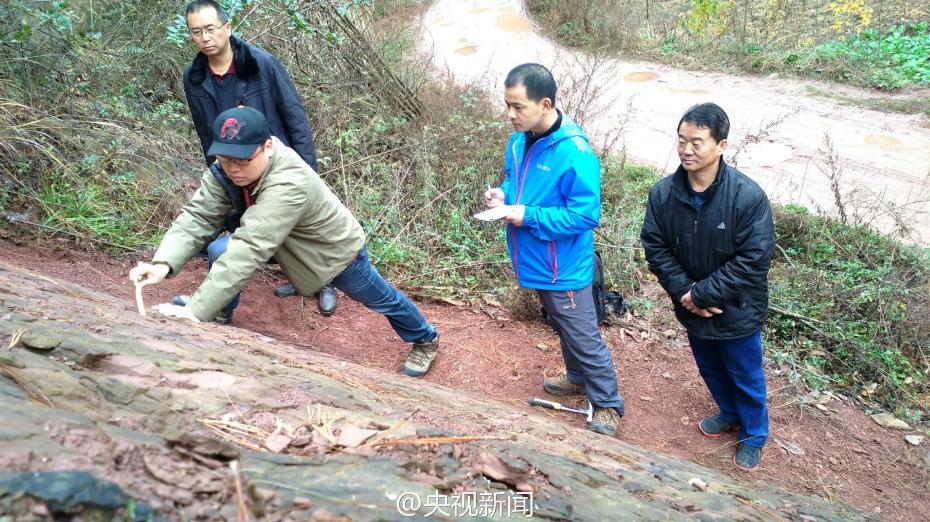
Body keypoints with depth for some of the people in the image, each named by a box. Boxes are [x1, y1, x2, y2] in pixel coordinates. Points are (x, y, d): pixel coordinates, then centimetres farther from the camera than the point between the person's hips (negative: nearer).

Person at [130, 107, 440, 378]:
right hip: (294, 250, 6)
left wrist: (195, 311, -52)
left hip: (337, 251, -6)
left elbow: (249, 250, -50)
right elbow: (197, 216, -25)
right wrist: (164, 262, -43)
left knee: (381, 299, 16)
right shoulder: (227, 170, -22)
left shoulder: (288, 185, -45)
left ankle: (425, 339, 43)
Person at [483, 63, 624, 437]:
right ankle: (578, 378, 50)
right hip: (535, 262, 8)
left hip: (564, 267, -8)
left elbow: (585, 215, -26)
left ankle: (607, 405, 28)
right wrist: (503, 194, -8)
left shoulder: (574, 153, -27)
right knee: (562, 327, 27)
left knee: (585, 340, 8)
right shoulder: (519, 140, -2)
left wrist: (528, 216, -27)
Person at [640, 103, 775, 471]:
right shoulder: (663, 193, -14)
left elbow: (752, 261, -24)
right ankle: (729, 413, 56)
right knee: (711, 370, 27)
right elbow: (655, 247, -7)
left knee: (746, 377, 18)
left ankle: (753, 434, 44)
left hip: (737, 312, -4)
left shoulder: (748, 197, -26)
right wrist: (683, 292, -18)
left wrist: (700, 294, -23)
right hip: (692, 309, 4)